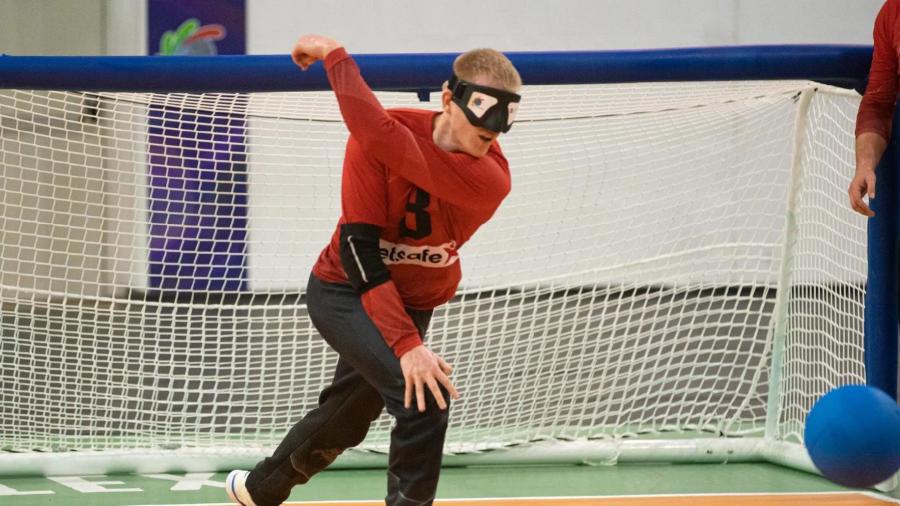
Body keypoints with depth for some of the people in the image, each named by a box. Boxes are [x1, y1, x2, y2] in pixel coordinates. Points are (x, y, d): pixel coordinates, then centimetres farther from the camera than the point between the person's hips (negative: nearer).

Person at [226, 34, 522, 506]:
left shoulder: (493, 178, -24)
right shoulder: (377, 136, -25)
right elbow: (357, 247, -27)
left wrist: (336, 56, -29)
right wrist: (405, 342, -38)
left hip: (411, 305, 4)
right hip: (344, 291, -4)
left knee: (343, 422, 23)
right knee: (424, 397, -28)